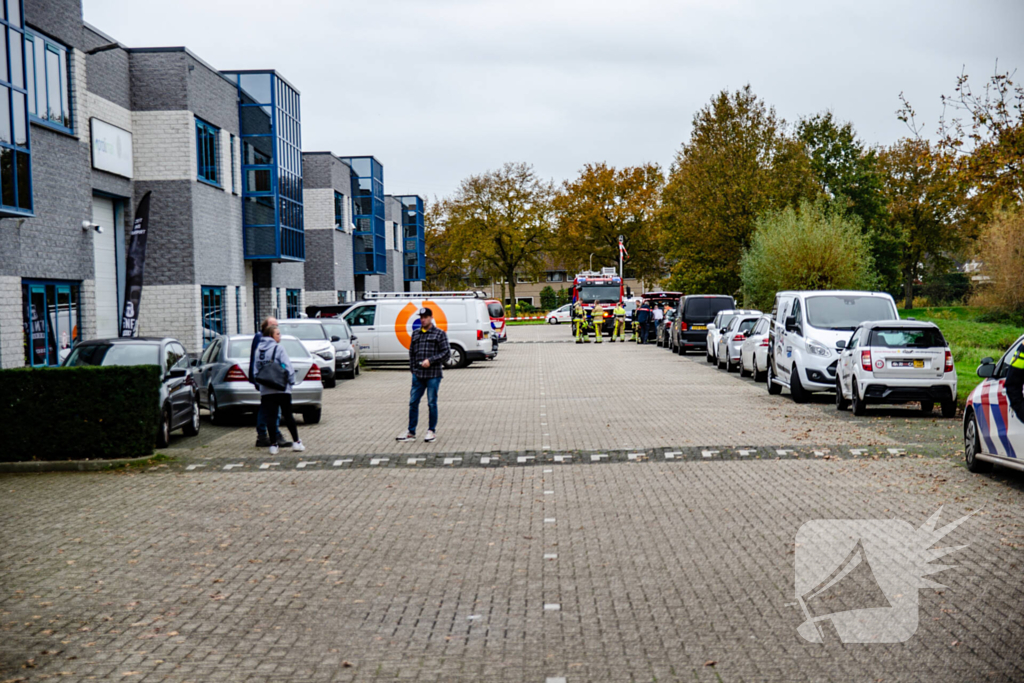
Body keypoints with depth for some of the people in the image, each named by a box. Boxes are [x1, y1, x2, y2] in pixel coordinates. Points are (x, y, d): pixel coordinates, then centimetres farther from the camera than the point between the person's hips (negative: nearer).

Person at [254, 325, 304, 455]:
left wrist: (260, 383, 16)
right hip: (282, 388, -4)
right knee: (288, 416, 5)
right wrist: (291, 381, -1)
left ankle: (273, 445, 3)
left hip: (265, 390, 4)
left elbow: (256, 370, 9)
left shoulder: (259, 350, 9)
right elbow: (288, 367, -12)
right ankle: (296, 442, 10)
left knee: (270, 417, 5)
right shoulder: (278, 348, -7)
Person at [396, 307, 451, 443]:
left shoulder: (439, 333, 0)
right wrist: (413, 369, 10)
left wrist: (430, 360, -15)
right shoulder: (416, 334, 15)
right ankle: (411, 432, 12)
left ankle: (432, 431, 13)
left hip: (433, 375, -5)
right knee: (413, 402, 4)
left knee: (432, 403, 1)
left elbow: (446, 352, -5)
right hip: (418, 375, 5)